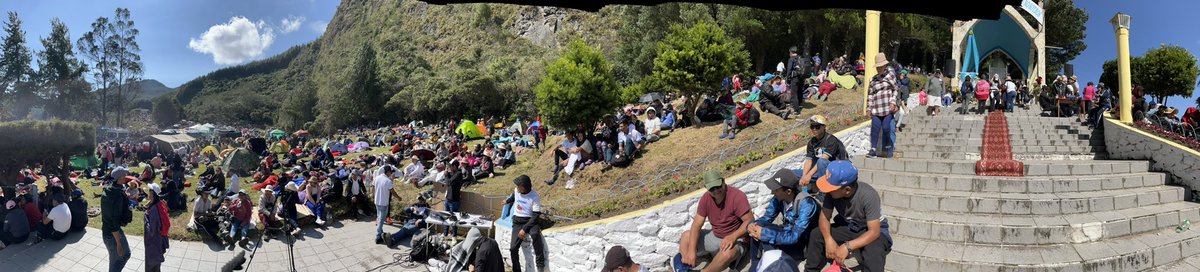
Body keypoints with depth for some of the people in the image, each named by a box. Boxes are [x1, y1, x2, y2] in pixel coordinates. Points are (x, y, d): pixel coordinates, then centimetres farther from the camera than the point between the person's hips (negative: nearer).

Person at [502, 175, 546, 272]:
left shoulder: (535, 197, -16)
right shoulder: (516, 191, 0)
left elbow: (535, 216, -18)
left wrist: (524, 229, -23)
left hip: (530, 221, -5)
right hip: (517, 222, 5)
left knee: (535, 234, -39)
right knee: (513, 248, -14)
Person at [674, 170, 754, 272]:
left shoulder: (737, 196, -23)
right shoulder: (706, 198, -7)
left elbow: (750, 222, -23)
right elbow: (696, 225, -10)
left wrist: (733, 237, -39)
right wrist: (691, 250, -24)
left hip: (736, 239, -6)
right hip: (715, 237, 7)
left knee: (728, 252, -39)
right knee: (686, 236, 1)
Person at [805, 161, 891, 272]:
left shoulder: (868, 196, -33)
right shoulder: (832, 191, -22)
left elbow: (874, 231, -32)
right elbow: (824, 217, -13)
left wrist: (847, 247, -41)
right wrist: (829, 240, -33)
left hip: (869, 230, -4)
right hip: (847, 226, 4)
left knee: (874, 254, -36)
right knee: (816, 236, -17)